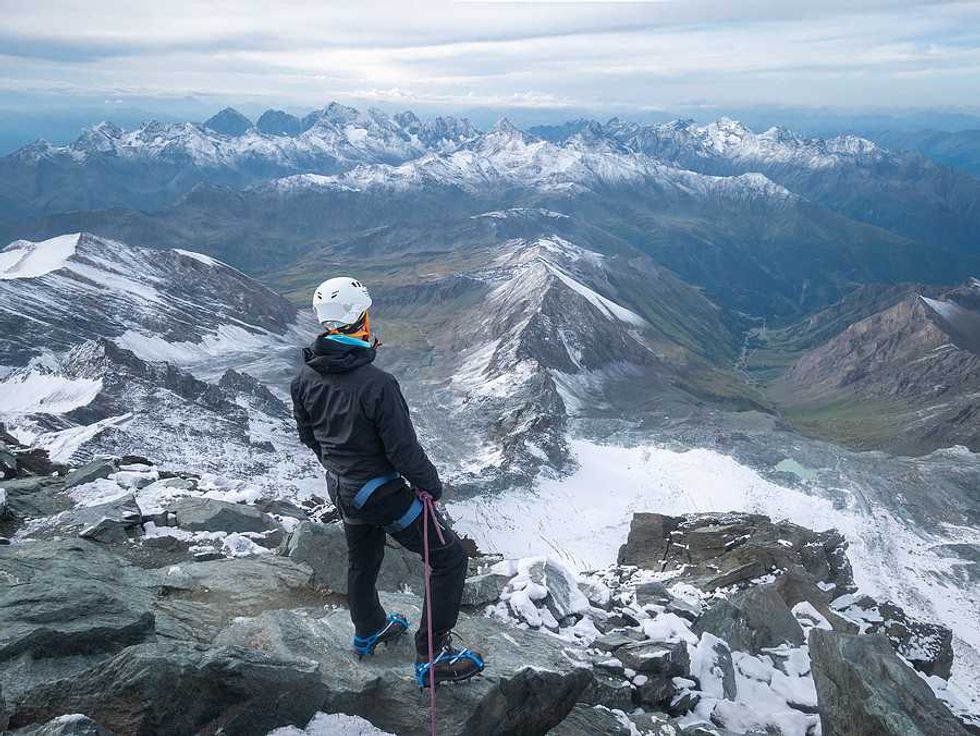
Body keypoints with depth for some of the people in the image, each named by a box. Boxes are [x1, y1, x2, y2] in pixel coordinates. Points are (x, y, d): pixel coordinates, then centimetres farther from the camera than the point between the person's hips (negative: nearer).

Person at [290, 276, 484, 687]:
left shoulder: (305, 377, -7)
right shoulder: (376, 383, -31)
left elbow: (307, 434, 8)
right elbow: (403, 448, -24)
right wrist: (431, 485, -6)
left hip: (339, 487, 8)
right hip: (380, 491, -8)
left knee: (363, 559, 30)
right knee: (450, 557, 5)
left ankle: (369, 631, 52)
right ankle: (432, 656, 10)